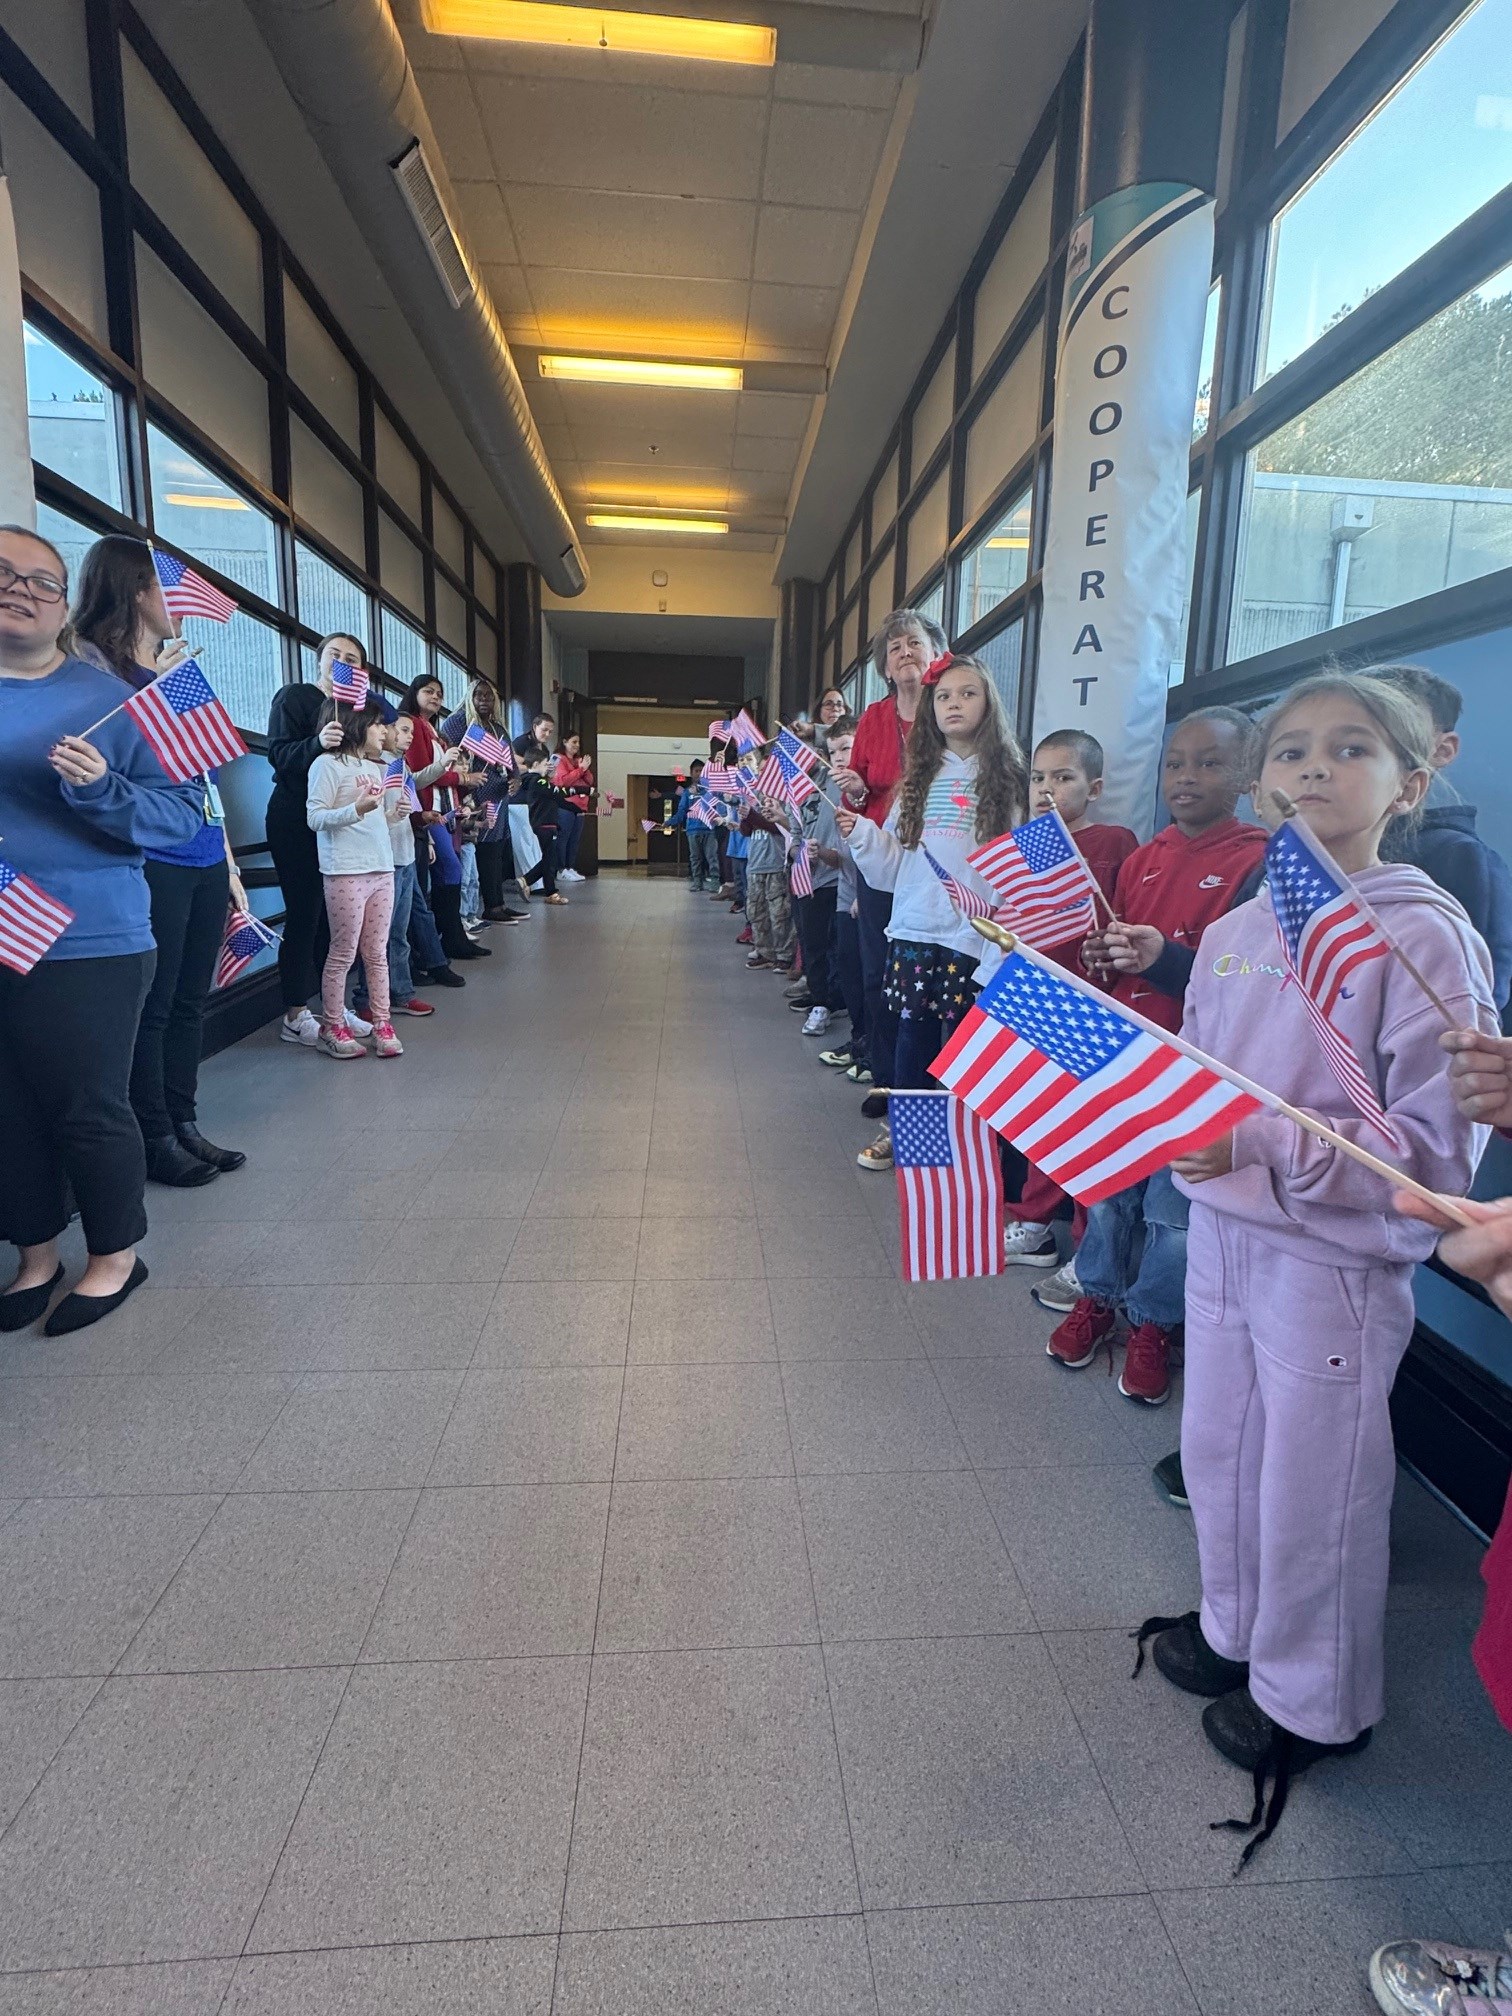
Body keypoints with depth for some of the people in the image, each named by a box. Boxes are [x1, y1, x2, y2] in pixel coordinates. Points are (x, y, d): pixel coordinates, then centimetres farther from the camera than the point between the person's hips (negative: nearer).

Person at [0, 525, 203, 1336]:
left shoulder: (105, 697, -2)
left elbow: (184, 813, -6)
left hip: (84, 946, -3)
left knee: (89, 1110, 5)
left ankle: (115, 1258, 25)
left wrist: (101, 789, -22)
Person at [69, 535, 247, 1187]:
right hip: (153, 862, -7)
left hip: (205, 863, 7)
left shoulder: (179, 668, 18)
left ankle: (184, 1125, 22)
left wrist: (230, 865, 18)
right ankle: (157, 1140, 10)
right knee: (153, 1005, -1)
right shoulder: (94, 663, -2)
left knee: (190, 1001, 11)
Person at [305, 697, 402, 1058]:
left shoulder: (375, 767, 17)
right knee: (343, 953, 0)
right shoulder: (328, 763, -5)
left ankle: (382, 1023, 15)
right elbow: (315, 818, -12)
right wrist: (357, 809, -22)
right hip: (346, 872, -7)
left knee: (377, 952, 9)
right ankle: (332, 1027, 12)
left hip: (382, 868, 7)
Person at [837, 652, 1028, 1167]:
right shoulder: (921, 776, 14)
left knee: (959, 1033, 1)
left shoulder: (1007, 776, 3)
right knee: (912, 1029, 9)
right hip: (913, 927, 3)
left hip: (973, 932, -3)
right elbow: (893, 862, 11)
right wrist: (859, 832, -5)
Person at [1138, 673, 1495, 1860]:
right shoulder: (1233, 933, 4)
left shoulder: (1423, 936, -15)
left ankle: (1314, 1702, 40)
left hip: (1335, 1259, -6)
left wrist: (1265, 1145, -27)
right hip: (1223, 1235, 6)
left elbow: (1436, 1145, -18)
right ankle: (1233, 1630, 48)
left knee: (1313, 1482, 13)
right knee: (1217, 1448, 21)